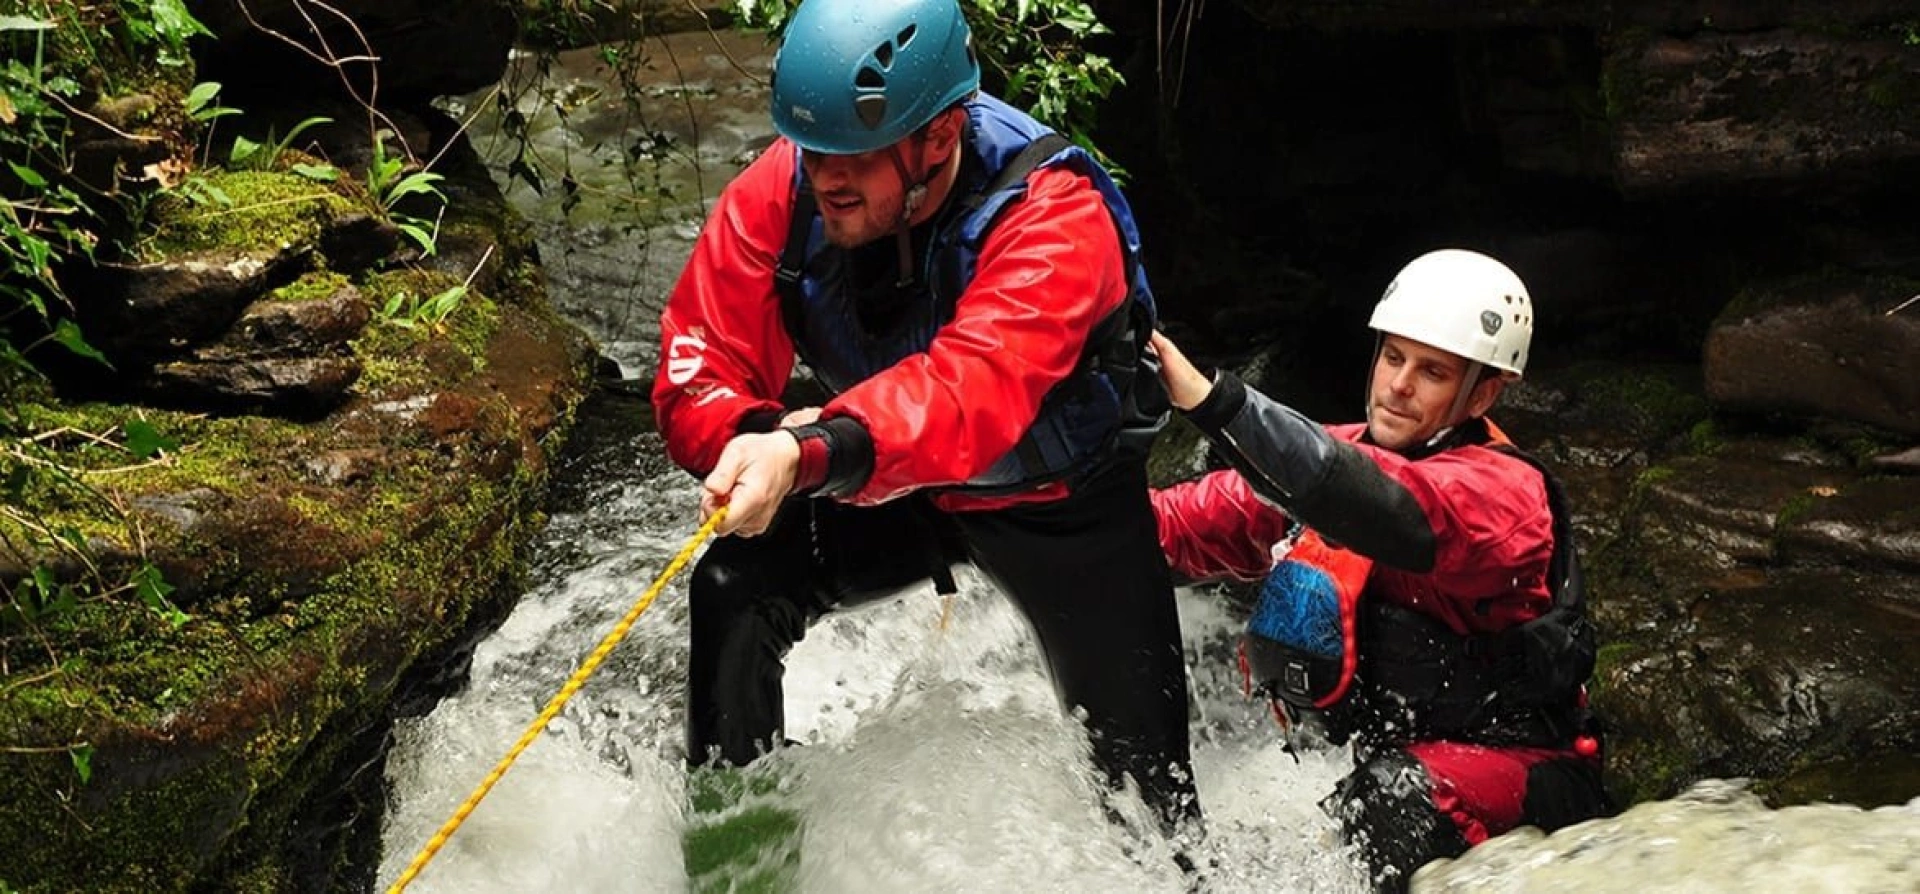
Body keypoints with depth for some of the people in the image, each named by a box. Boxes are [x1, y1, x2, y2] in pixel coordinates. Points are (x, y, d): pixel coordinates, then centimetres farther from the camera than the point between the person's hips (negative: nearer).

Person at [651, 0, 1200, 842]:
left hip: (1063, 500, -3)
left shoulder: (1055, 214, -34)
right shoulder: (778, 192, -22)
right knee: (735, 586, -21)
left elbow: (972, 390, -50)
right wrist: (762, 439, -44)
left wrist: (813, 453, -67)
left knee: (1147, 779, 3)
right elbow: (698, 378, -21)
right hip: (894, 493, 3)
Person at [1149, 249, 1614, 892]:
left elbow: (1389, 511, -40)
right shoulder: (1340, 452, 2)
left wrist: (1211, 399, -50)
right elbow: (1181, 527, 0)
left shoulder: (1505, 493, -18)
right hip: (1377, 752, 6)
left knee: (1398, 794, -36)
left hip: (1512, 767, -6)